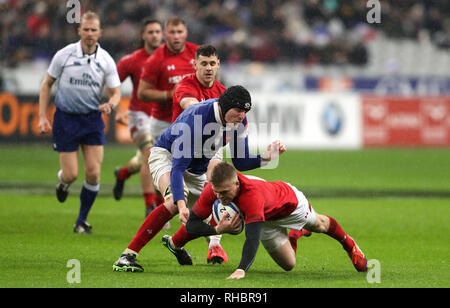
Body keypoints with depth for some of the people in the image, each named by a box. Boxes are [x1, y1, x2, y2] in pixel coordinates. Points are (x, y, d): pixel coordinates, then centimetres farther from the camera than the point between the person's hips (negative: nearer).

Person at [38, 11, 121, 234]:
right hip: (65, 118, -1)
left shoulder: (106, 60, -3)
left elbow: (116, 93, 1)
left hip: (92, 118, 1)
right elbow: (47, 84, 3)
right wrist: (42, 117, -3)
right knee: (71, 175, -6)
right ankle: (63, 182, 33)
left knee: (93, 173, -7)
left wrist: (110, 104, -24)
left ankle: (82, 220, 10)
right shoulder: (64, 55, -7)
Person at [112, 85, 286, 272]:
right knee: (175, 201, -36)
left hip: (197, 172, 8)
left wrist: (267, 157, -23)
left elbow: (240, 162, -4)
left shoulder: (239, 122, -14)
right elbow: (178, 167, -39)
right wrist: (181, 205, -51)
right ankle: (127, 257, -36)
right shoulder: (196, 118, -36)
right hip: (166, 156, -8)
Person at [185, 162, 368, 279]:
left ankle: (348, 244, 61)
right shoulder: (212, 190, -35)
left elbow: (253, 237, -59)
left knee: (318, 225, 27)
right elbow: (191, 225, -29)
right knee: (289, 264, 14)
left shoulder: (252, 194, -51)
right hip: (268, 220, 4)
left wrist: (241, 270, -72)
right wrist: (218, 230, -48)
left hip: (288, 199, -4)